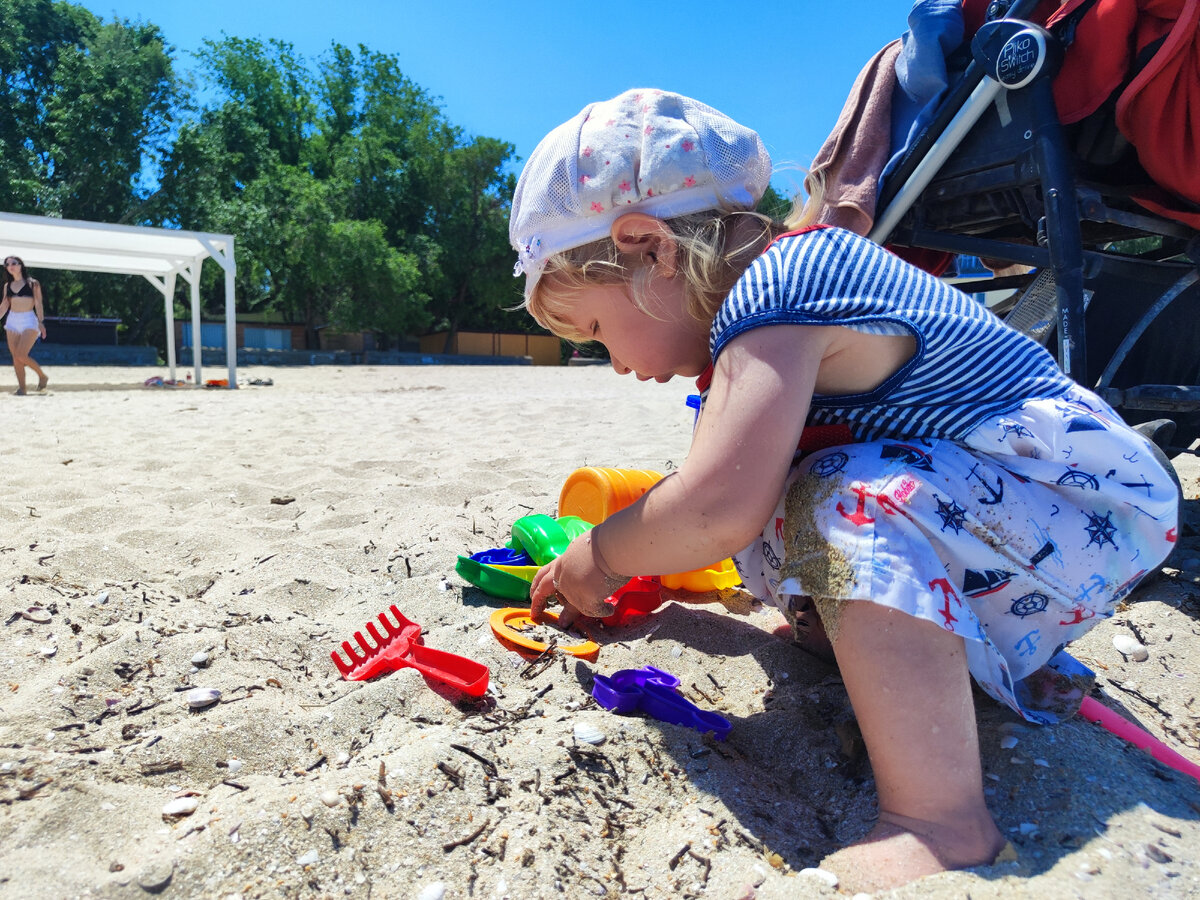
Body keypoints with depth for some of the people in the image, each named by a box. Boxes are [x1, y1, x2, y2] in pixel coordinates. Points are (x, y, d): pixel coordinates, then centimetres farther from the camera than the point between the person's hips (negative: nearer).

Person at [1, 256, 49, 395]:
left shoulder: (32, 284, 1)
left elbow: (38, 304, -5)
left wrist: (40, 322, -14)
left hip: (29, 321, -5)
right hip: (12, 321, 5)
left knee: (21, 355, -16)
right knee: (15, 357, 0)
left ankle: (43, 376, 4)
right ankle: (21, 387, 3)